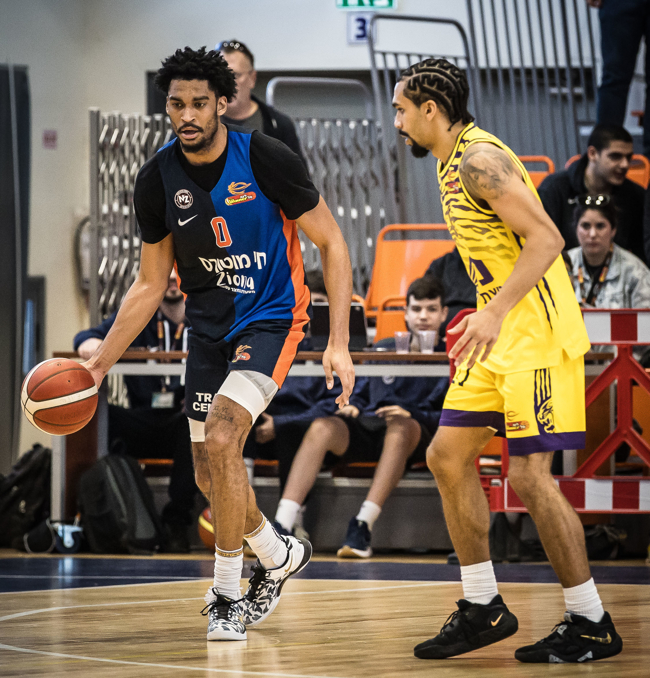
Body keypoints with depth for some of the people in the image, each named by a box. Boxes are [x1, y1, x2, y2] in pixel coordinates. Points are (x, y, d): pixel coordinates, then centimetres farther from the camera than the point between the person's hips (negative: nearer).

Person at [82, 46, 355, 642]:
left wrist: (339, 345, -18)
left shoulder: (265, 159, -18)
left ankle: (227, 593, -11)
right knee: (211, 474, 9)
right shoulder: (158, 179, -6)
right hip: (209, 326, 5)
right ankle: (281, 555, 39)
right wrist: (99, 363, -2)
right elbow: (150, 286, 5)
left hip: (271, 318, -5)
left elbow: (331, 244, -10)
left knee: (221, 437, -25)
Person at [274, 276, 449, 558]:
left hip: (417, 434, -4)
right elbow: (360, 393, 28)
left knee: (399, 427, -40)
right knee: (322, 428, -27)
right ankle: (282, 527, -40)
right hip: (368, 430, 4)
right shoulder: (383, 349, 25)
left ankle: (363, 526, -48)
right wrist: (352, 407, 5)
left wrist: (412, 415, -17)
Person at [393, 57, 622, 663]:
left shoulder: (480, 159, -15)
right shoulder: (452, 164, 16)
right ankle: (483, 608, 15)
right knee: (447, 455, 8)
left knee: (529, 473, -11)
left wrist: (494, 312, -30)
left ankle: (592, 626, -1)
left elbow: (546, 239, -23)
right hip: (500, 338, 10)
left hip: (536, 334, -10)